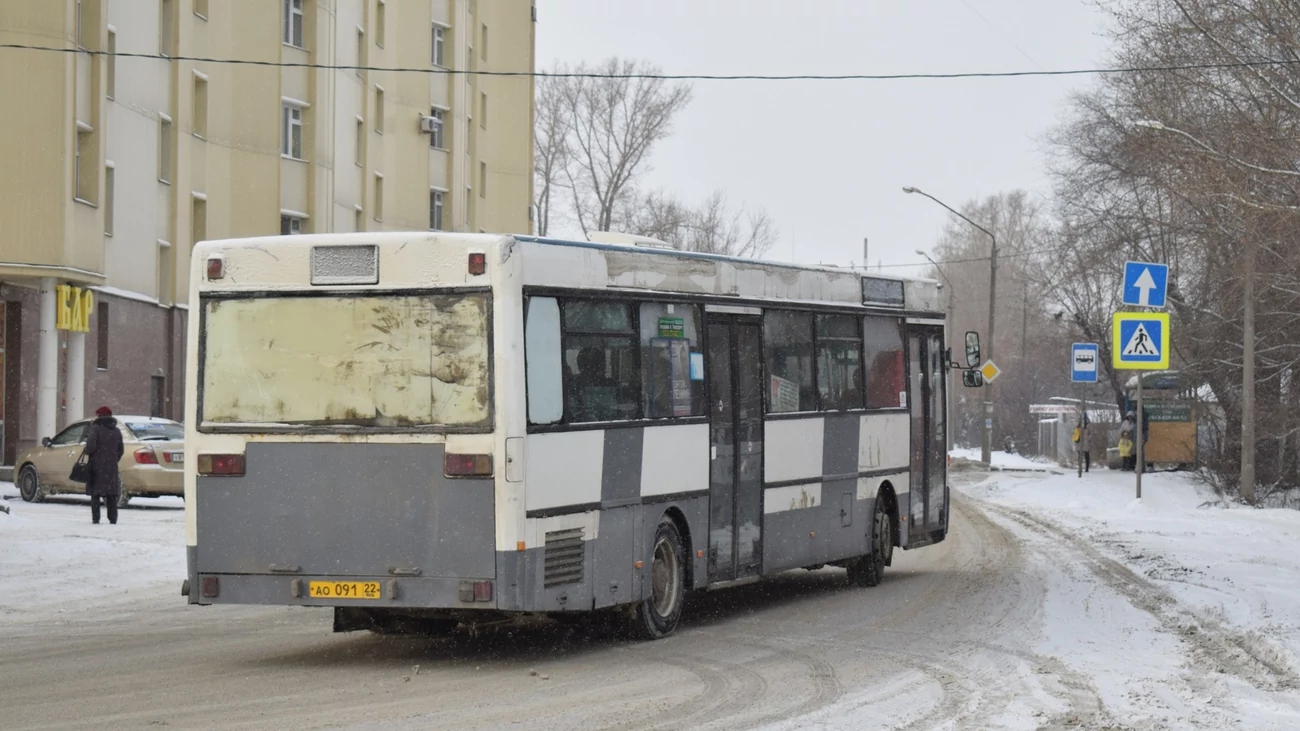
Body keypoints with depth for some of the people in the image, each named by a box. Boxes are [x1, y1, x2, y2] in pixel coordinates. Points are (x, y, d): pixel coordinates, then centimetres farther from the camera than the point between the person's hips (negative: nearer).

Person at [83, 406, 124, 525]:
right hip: (111, 466, 5)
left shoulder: (96, 428, -6)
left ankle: (95, 518, -6)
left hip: (97, 465, -5)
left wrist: (87, 454, -4)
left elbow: (91, 443, -20)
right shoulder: (116, 431, 13)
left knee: (95, 493, -1)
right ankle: (113, 519, 6)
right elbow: (120, 449, 16)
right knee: (111, 494, 9)